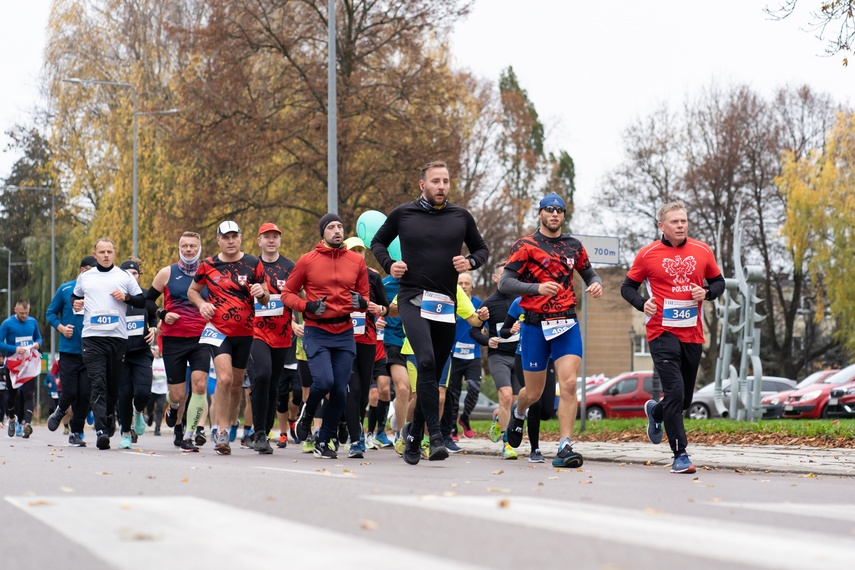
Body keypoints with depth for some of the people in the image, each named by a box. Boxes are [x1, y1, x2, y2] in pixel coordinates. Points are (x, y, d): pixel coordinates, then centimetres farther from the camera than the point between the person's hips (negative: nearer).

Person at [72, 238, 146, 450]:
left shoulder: (125, 276, 11)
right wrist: (75, 303, 8)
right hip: (92, 337, 0)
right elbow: (74, 296, 30)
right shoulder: (84, 277, 16)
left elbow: (142, 302, 12)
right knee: (98, 383, -13)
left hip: (118, 337, 0)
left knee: (113, 385, 6)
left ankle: (109, 418, 33)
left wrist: (126, 297, -6)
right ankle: (101, 430, -21)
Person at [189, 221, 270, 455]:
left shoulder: (253, 264, 2)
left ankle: (218, 426, 27)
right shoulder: (208, 265, 3)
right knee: (225, 378, -21)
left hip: (244, 332, 2)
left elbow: (265, 300, 6)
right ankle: (221, 432, -14)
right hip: (217, 329, -2)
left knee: (236, 385, 8)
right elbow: (192, 290, 17)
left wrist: (261, 293, -17)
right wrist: (202, 304, -4)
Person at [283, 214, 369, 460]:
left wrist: (362, 302, -8)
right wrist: (308, 306, -14)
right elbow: (287, 294, 5)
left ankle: (324, 441, 15)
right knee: (324, 381, -19)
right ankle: (307, 413, 15)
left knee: (340, 390, -1)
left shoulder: (357, 261, 7)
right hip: (316, 331, -3)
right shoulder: (307, 261, 0)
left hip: (344, 333, 3)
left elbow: (364, 295, 16)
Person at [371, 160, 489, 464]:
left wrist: (470, 262, -2)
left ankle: (414, 439, 18)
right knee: (426, 361, -24)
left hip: (445, 304, 3)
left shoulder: (461, 217, 10)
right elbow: (378, 242, 19)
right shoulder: (402, 214, 5)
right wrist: (389, 265, 0)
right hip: (412, 299, -3)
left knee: (434, 373, 6)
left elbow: (482, 249, 20)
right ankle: (435, 436, -25)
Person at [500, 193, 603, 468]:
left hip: (567, 323, 2)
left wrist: (596, 284, 2)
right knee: (534, 393, 8)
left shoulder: (573, 246, 12)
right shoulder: (525, 246, -2)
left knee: (569, 384, -16)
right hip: (535, 325, -2)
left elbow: (589, 273, 27)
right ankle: (518, 412, 44)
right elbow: (505, 283, -9)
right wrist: (537, 287, -23)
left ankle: (565, 448, -15)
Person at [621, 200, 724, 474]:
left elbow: (718, 282, 18)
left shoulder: (702, 251, 6)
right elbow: (628, 287, 7)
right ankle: (680, 455, -10)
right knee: (675, 392, -16)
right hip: (662, 332, -4)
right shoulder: (648, 254, -1)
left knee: (685, 399, 12)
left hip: (693, 334, 4)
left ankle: (655, 412, 46)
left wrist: (706, 292, -4)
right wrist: (642, 304, -13)